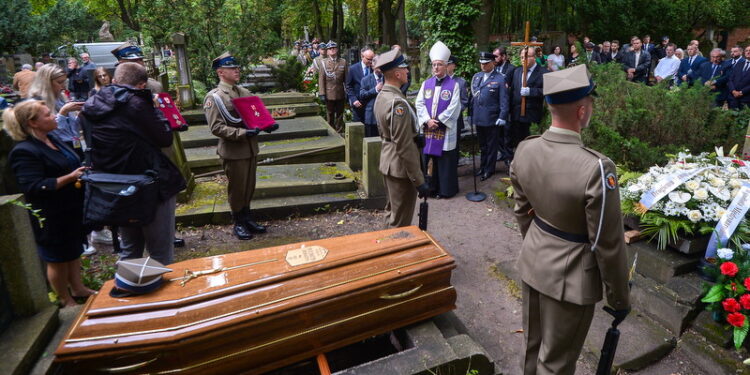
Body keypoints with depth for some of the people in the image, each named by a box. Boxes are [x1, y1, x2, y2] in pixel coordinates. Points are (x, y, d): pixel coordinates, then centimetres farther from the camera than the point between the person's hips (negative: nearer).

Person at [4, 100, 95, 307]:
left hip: (71, 210, 9)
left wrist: (82, 171, 7)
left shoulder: (53, 139, 7)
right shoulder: (24, 152, -21)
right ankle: (66, 300, 24)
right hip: (51, 218, -9)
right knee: (58, 259, 8)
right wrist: (70, 177, -30)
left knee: (74, 251, 21)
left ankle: (77, 288, 39)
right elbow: (35, 187, -27)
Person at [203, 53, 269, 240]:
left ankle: (247, 217, 32)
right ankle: (238, 223, 24)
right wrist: (243, 133, -27)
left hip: (251, 148, 6)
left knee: (249, 186, 16)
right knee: (237, 188, 7)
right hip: (233, 152, -6)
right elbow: (216, 127, -18)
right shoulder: (214, 97, -11)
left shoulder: (244, 92, 10)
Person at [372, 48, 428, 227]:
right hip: (400, 167, -10)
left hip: (387, 162, 10)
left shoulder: (381, 96, 6)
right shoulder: (398, 102, -24)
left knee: (392, 212, 24)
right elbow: (405, 146, -26)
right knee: (401, 222, 3)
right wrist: (419, 180, -21)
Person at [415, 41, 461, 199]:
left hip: (445, 128, -3)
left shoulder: (453, 85, -2)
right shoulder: (426, 83, 9)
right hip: (427, 127, 4)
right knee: (425, 157, 6)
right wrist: (427, 120, -11)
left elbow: (453, 107, -9)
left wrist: (438, 120, -14)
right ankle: (427, 186, 18)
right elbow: (419, 103, 2)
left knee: (444, 159, 2)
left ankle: (445, 189, 13)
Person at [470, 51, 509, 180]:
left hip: (492, 119, -5)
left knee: (491, 146, 7)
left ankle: (489, 169, 19)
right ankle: (482, 167, 30)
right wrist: (471, 114, 5)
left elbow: (504, 100, -9)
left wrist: (502, 117, -13)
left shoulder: (500, 79, -7)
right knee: (482, 145, 17)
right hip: (478, 118, 5)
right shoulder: (476, 77, 9)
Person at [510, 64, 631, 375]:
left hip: (533, 262, 6)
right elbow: (608, 245, -19)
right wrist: (619, 298, -3)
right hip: (570, 275, -6)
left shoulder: (524, 150, -8)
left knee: (532, 345, 26)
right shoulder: (596, 169, -28)